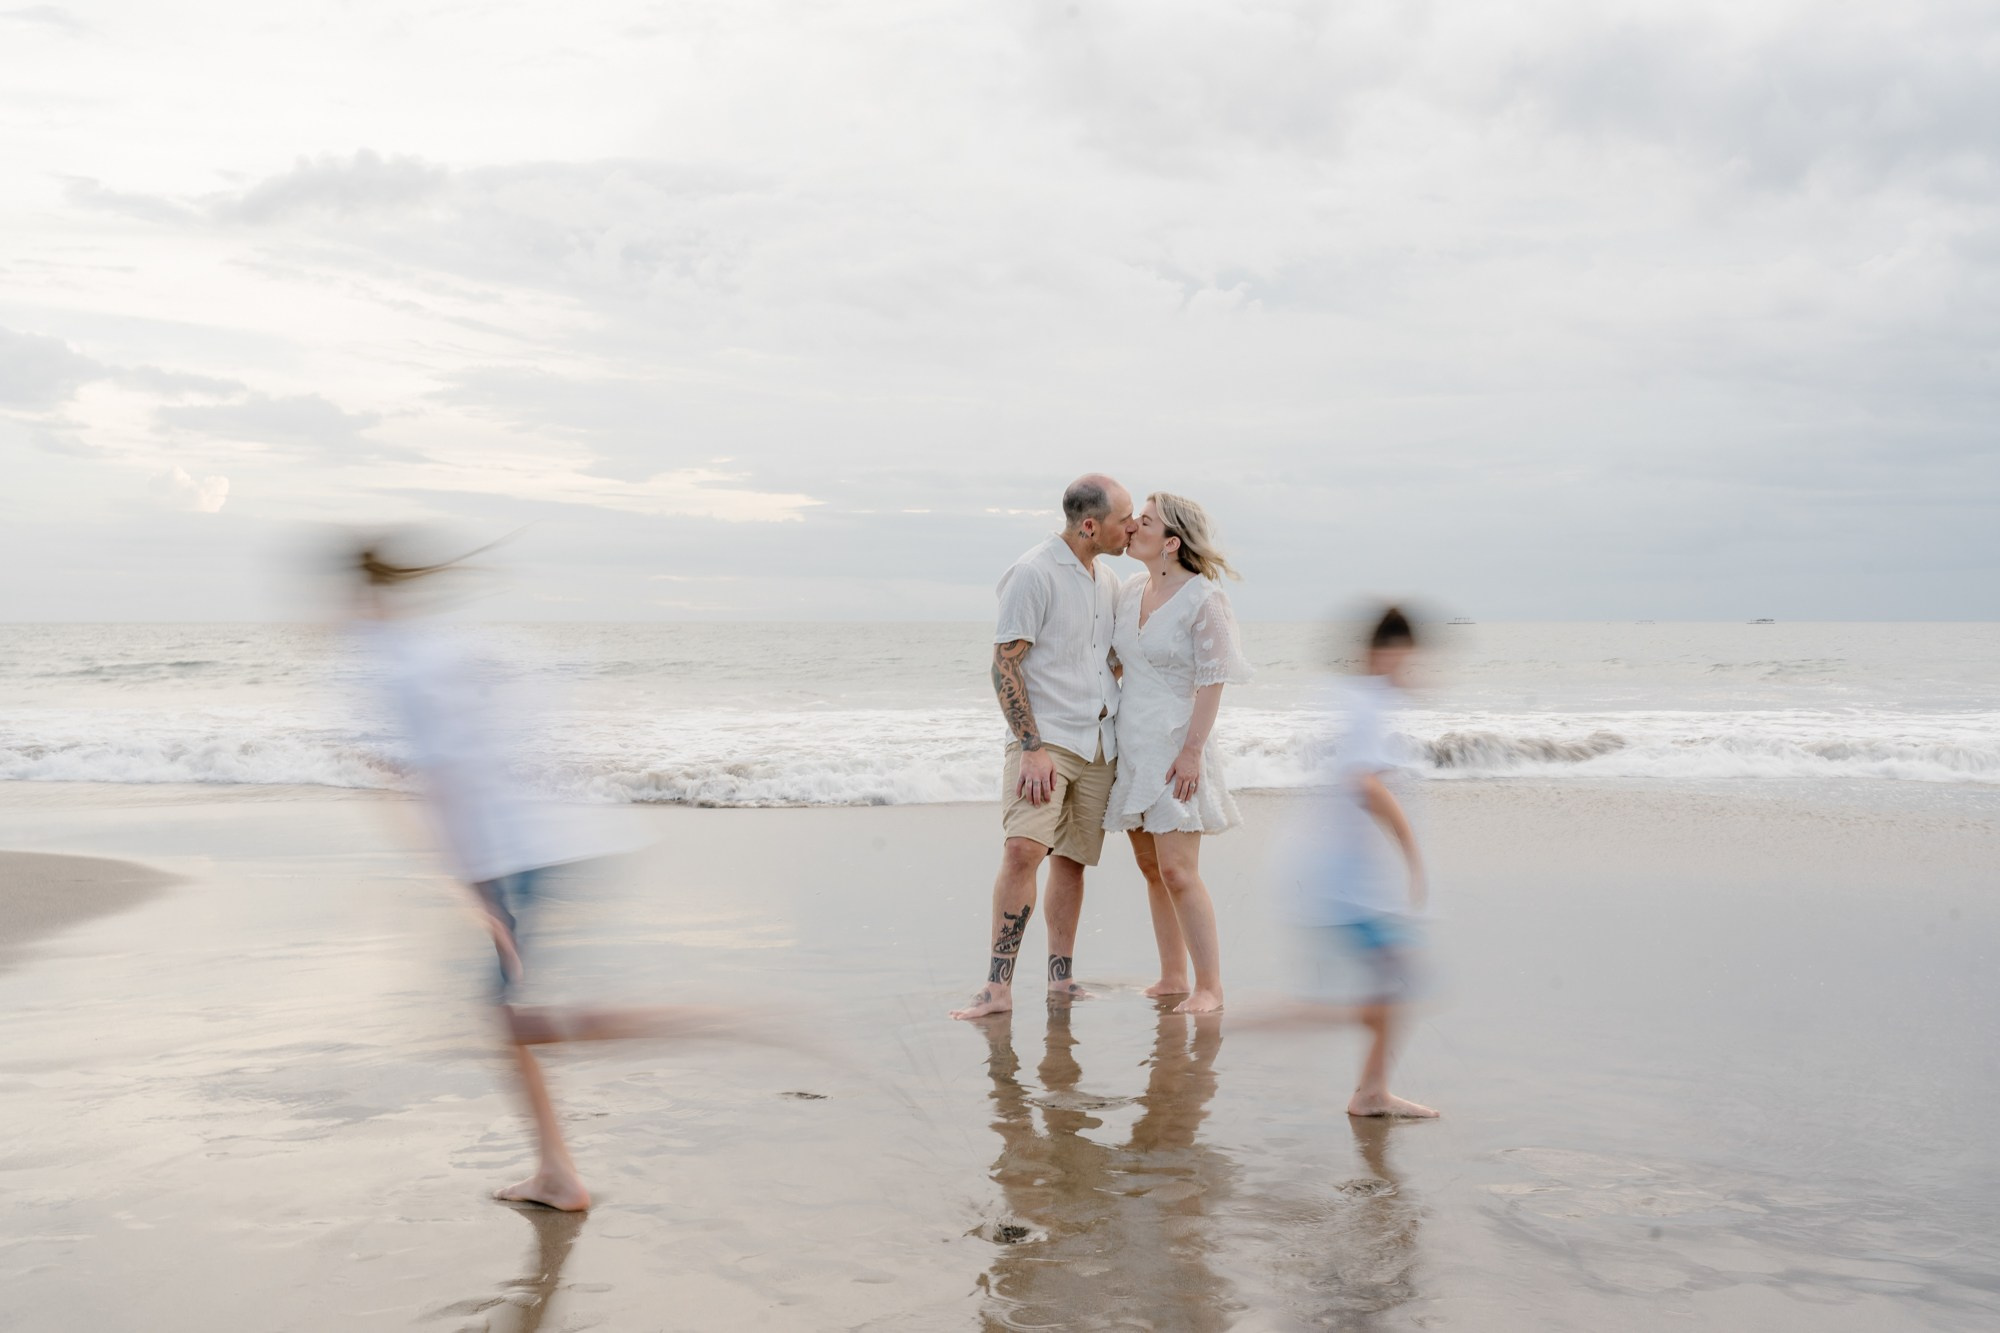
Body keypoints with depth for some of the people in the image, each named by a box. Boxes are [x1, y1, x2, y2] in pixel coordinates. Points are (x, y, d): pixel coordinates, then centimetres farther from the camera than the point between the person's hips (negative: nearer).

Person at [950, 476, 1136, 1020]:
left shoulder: (1107, 582, 13)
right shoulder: (1034, 574, -11)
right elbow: (1005, 666, -13)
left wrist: (1125, 737, 18)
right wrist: (1032, 748, -19)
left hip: (1098, 741, 7)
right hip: (1045, 737, -7)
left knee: (1072, 858, 8)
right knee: (1024, 848, -19)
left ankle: (1061, 977, 17)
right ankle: (998, 986, -17)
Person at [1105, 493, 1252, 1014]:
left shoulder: (1204, 599, -12)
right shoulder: (1130, 590, 9)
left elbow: (1212, 682, -13)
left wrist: (1192, 750, -18)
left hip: (1173, 746, -7)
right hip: (1129, 745, 7)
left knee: (1178, 872, -10)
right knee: (1151, 869, 11)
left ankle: (1209, 987, -2)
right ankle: (1171, 978, 20)